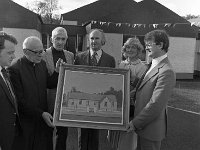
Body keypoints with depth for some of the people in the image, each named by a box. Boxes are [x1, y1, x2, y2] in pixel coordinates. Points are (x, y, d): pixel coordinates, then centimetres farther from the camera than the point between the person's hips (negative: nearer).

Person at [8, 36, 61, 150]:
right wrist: (41, 113, -19)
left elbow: (49, 84, 9)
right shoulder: (14, 69, -17)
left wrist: (57, 71, -7)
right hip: (26, 121, -5)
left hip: (44, 119, 6)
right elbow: (19, 100, -17)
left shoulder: (42, 64, 3)